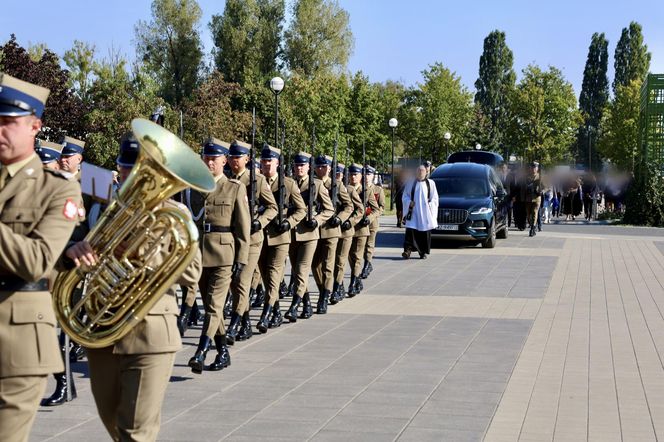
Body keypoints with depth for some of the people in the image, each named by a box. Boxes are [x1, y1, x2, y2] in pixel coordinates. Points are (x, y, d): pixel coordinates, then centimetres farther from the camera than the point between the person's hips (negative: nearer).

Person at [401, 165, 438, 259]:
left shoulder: (431, 183, 9)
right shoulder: (411, 183, 10)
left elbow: (434, 198, 9)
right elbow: (405, 196, 11)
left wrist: (430, 205, -6)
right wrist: (409, 202, -8)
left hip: (426, 213, 1)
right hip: (413, 212, 0)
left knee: (425, 232, 1)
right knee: (411, 231, -12)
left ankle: (423, 252, 9)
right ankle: (408, 250, -14)